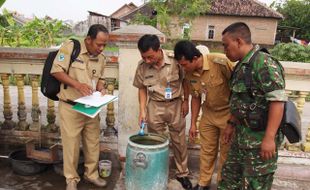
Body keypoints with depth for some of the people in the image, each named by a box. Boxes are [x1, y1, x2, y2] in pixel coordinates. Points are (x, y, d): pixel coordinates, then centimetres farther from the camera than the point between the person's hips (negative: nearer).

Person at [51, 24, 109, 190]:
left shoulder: (101, 58, 5)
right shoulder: (70, 47, -12)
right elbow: (56, 71, -14)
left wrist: (101, 89, -6)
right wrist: (76, 84, -25)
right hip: (70, 108, -5)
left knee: (93, 143, 14)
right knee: (71, 144, 5)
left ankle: (91, 174, 34)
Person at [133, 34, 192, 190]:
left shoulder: (175, 60, -18)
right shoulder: (142, 66, -11)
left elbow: (184, 80, -2)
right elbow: (142, 88, 2)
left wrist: (185, 101, -2)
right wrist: (142, 110, -4)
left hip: (175, 104, -1)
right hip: (155, 107, 1)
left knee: (179, 141, 12)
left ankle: (182, 173, 31)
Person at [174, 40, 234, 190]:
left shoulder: (221, 62, -28)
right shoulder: (189, 74, -8)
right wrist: (193, 123, 8)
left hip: (229, 113, -5)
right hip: (208, 114, 5)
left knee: (226, 152, 10)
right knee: (207, 151, 14)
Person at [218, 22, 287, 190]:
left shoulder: (264, 63, -19)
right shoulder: (241, 66, 10)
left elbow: (278, 101, -24)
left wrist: (269, 138, -26)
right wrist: (232, 124, 20)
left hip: (260, 137, -9)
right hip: (242, 134, 9)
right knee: (230, 175, 19)